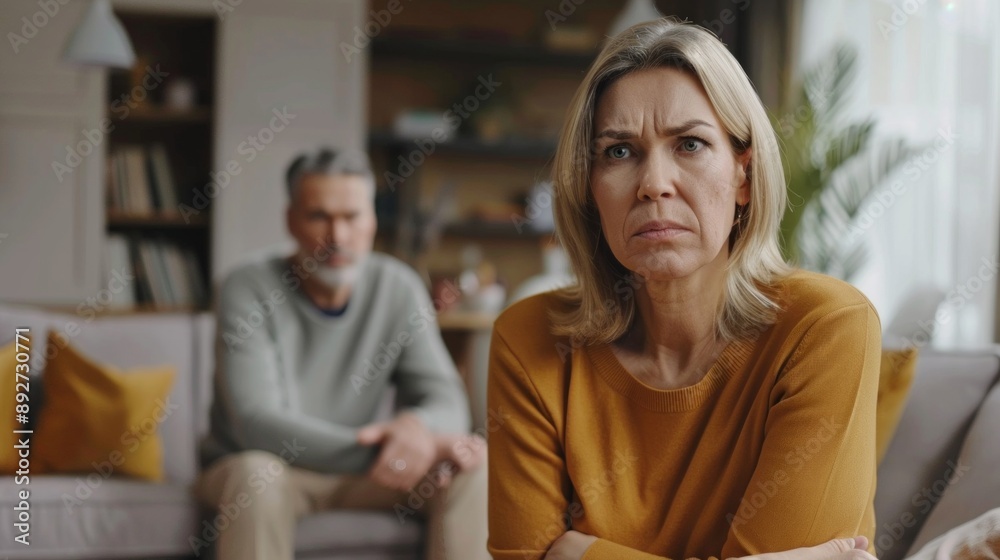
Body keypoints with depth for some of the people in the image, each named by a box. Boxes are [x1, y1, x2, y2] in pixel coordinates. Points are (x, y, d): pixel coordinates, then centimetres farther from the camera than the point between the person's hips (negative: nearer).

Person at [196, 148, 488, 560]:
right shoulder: (248, 291, -16)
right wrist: (383, 450, -36)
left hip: (356, 470, 4)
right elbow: (255, 422, -26)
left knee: (474, 467, -19)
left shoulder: (397, 288, -5)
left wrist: (417, 427, -35)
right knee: (256, 472, -38)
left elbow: (445, 399, -8)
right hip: (252, 467, -3)